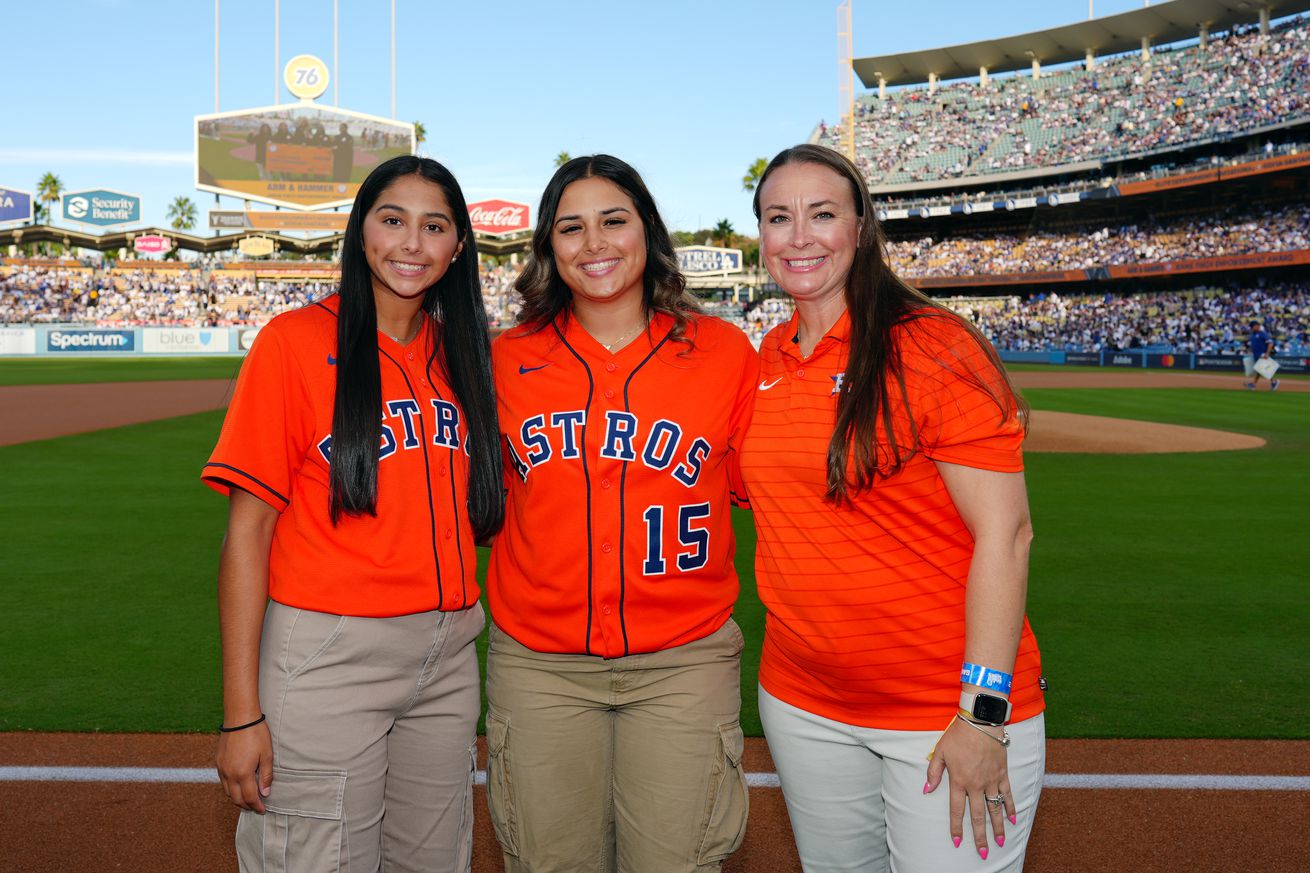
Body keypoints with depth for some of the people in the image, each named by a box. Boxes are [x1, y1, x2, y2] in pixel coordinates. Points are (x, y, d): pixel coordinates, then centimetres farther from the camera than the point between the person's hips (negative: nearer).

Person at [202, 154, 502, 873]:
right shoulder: (295, 341, -6)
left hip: (448, 660, 5)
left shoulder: (460, 354, 9)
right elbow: (249, 528, -9)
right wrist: (242, 711, -13)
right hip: (328, 658, -5)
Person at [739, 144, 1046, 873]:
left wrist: (983, 712, -19)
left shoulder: (935, 346, -13)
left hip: (951, 710, -5)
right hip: (803, 703, 6)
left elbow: (1004, 532, -16)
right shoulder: (767, 361, 6)